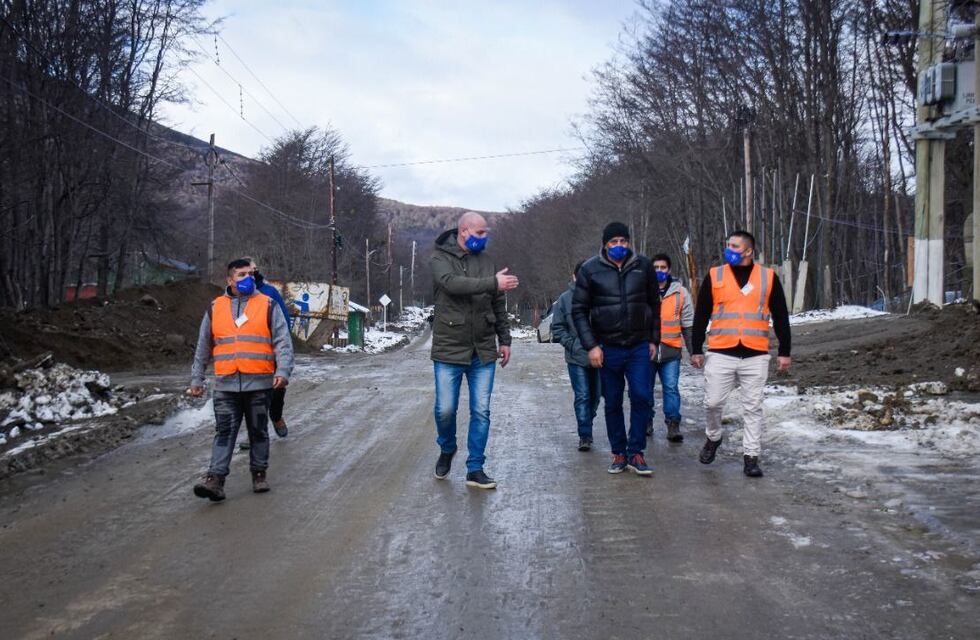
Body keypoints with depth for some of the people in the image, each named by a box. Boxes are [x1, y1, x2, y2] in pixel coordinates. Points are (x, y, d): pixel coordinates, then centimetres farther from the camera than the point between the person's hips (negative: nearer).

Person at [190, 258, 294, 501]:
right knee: (224, 432, -5)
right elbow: (203, 348, 16)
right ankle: (216, 479, -9)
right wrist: (196, 379, 15)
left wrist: (283, 371, -16)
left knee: (258, 431, 9)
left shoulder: (268, 306, 4)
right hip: (226, 384, 1)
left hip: (259, 383, -1)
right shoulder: (215, 308, 11)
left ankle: (259, 474, 20)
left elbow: (283, 342, -2)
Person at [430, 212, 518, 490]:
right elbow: (453, 283, -27)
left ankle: (475, 469, 11)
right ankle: (447, 450, 31)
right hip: (449, 350, -4)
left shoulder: (486, 261, 9)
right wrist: (493, 283, -32)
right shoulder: (440, 258, -5)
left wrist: (504, 339, 11)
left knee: (481, 412, 2)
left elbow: (498, 304, 14)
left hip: (483, 352, 4)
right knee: (445, 409, 2)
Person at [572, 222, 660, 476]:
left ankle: (635, 453, 3)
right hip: (607, 348, -1)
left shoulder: (643, 266, 2)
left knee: (641, 397, -7)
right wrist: (590, 345, -10)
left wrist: (654, 340, 8)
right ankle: (618, 453, 19)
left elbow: (654, 305, 11)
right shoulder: (590, 270, -4)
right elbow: (579, 310, -2)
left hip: (639, 347, 1)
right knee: (612, 403, 7)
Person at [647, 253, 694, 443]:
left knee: (671, 388, -5)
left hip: (670, 350, 0)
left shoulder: (681, 293, 5)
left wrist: (693, 350, 8)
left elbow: (688, 325, 10)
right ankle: (646, 422, 20)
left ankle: (673, 425, -1)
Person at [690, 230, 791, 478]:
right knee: (713, 402, 1)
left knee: (753, 408, 3)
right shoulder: (714, 276, 6)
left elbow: (780, 317, 9)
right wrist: (696, 349, 5)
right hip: (720, 354, 0)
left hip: (755, 355, 0)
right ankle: (713, 438, 29)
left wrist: (784, 352, 6)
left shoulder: (768, 277, 6)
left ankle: (751, 456, 9)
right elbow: (701, 315, 8)